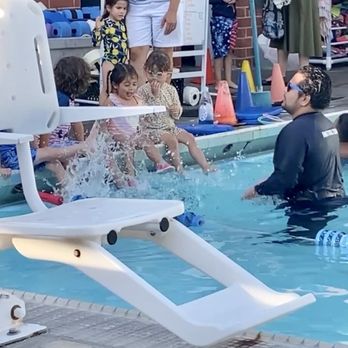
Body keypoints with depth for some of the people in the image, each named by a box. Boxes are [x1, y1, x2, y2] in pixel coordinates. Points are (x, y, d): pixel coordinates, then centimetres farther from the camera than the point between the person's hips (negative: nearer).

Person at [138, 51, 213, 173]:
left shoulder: (171, 90, 4)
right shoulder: (143, 90, -11)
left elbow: (177, 115, 10)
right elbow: (144, 113, -23)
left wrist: (176, 111, -15)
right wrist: (154, 95, -25)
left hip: (169, 126, 6)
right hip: (151, 129, -6)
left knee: (190, 138, -6)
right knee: (171, 140, -27)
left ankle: (206, 167, -6)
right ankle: (179, 170, -22)